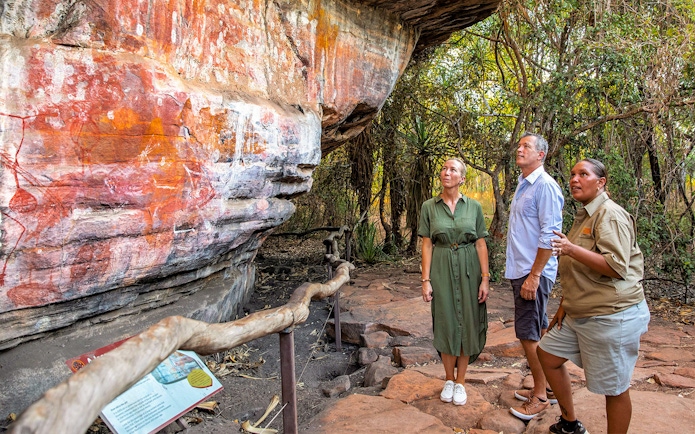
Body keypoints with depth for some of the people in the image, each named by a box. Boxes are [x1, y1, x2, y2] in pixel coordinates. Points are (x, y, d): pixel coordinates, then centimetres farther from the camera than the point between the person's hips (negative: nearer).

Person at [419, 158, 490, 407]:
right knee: (445, 323, 5)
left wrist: (485, 278, -4)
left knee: (467, 323, 4)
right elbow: (427, 245, 0)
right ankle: (449, 380, 24)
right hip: (441, 269, 0)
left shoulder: (474, 207, 2)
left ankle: (460, 382, 20)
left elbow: (481, 244, 1)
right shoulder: (429, 207, 2)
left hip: (468, 269, 0)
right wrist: (426, 279, -5)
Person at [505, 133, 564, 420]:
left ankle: (541, 396, 11)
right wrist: (516, 268, 16)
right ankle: (546, 386, 28)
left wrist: (534, 275, -21)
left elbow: (549, 235, -20)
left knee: (528, 333, -3)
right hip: (521, 270, 10)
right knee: (538, 331, 16)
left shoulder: (545, 186, -15)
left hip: (534, 273, -10)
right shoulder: (523, 185, 15)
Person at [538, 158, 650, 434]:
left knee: (614, 388, 3)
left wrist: (571, 249, -32)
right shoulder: (583, 217, 15)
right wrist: (564, 305, 21)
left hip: (611, 316, -10)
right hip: (580, 314, 10)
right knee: (547, 354, 15)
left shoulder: (610, 215, -14)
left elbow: (617, 267, -25)